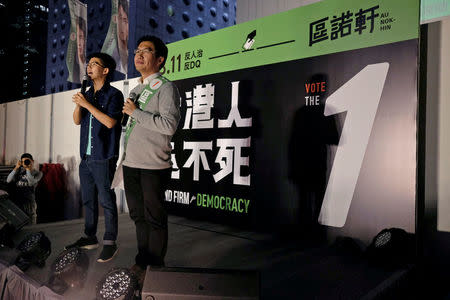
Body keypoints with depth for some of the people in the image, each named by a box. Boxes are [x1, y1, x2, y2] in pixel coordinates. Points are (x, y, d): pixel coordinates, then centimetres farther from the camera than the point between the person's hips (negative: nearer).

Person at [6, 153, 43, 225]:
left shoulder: (37, 173, 1)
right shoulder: (20, 170, 10)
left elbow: (31, 183, -16)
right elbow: (8, 180, -1)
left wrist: (28, 169, -14)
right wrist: (16, 168, -7)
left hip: (29, 201, -3)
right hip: (15, 201, 3)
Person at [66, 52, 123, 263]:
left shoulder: (113, 94, -5)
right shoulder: (88, 94, 16)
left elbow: (110, 122, -17)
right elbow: (77, 121, 13)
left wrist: (87, 104, -15)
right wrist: (78, 104, -5)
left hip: (103, 158, -7)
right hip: (86, 157, 8)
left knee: (106, 200, -3)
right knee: (88, 199, 14)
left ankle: (110, 243, 5)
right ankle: (90, 237, 26)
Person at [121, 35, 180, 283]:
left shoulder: (166, 88, -7)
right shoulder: (135, 90, 18)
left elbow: (169, 125, -20)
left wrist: (136, 112, -14)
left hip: (154, 166, -8)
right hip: (131, 164, 8)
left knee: (154, 218, 2)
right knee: (138, 215, 16)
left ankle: (155, 267, 18)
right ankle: (142, 260, 31)